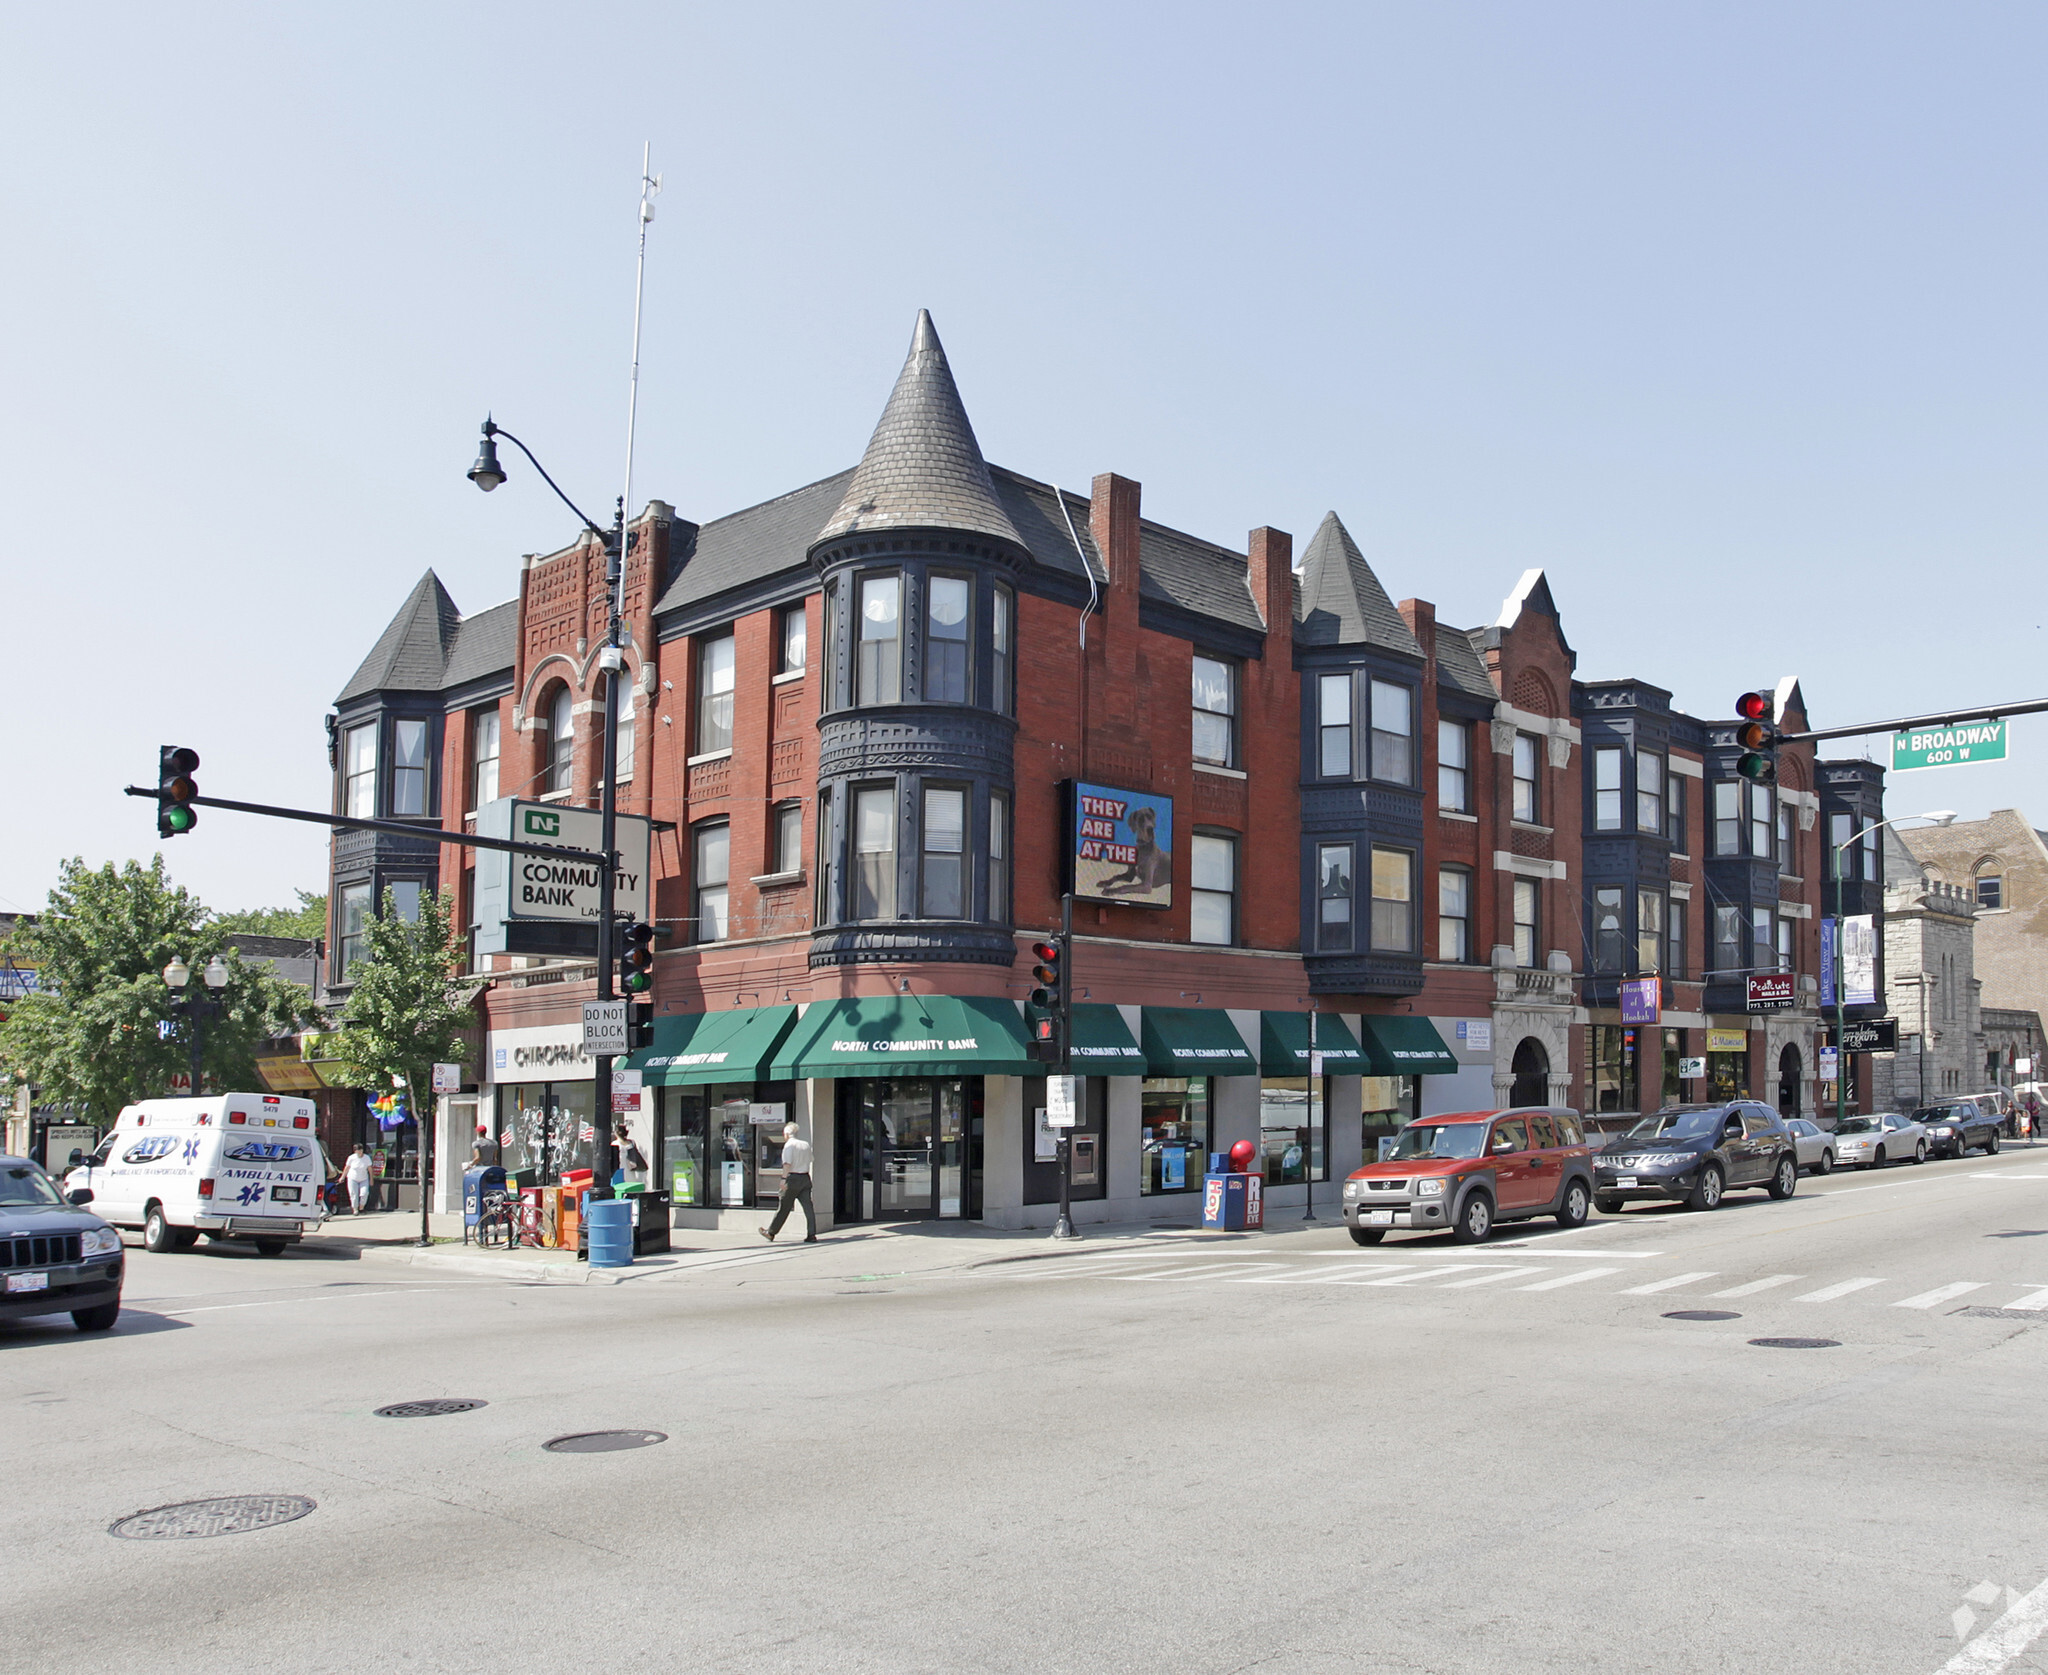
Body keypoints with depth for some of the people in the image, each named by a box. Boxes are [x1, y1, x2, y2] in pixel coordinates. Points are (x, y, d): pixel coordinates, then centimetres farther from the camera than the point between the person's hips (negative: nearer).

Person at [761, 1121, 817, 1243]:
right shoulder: (806, 1144, 12)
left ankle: (770, 1233, 17)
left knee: (783, 1207, 4)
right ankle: (811, 1235, -6)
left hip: (793, 1178, -5)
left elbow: (787, 1163, -17)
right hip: (805, 1178, 6)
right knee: (808, 1207, 1)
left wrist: (784, 1178, -22)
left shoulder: (789, 1144, -8)